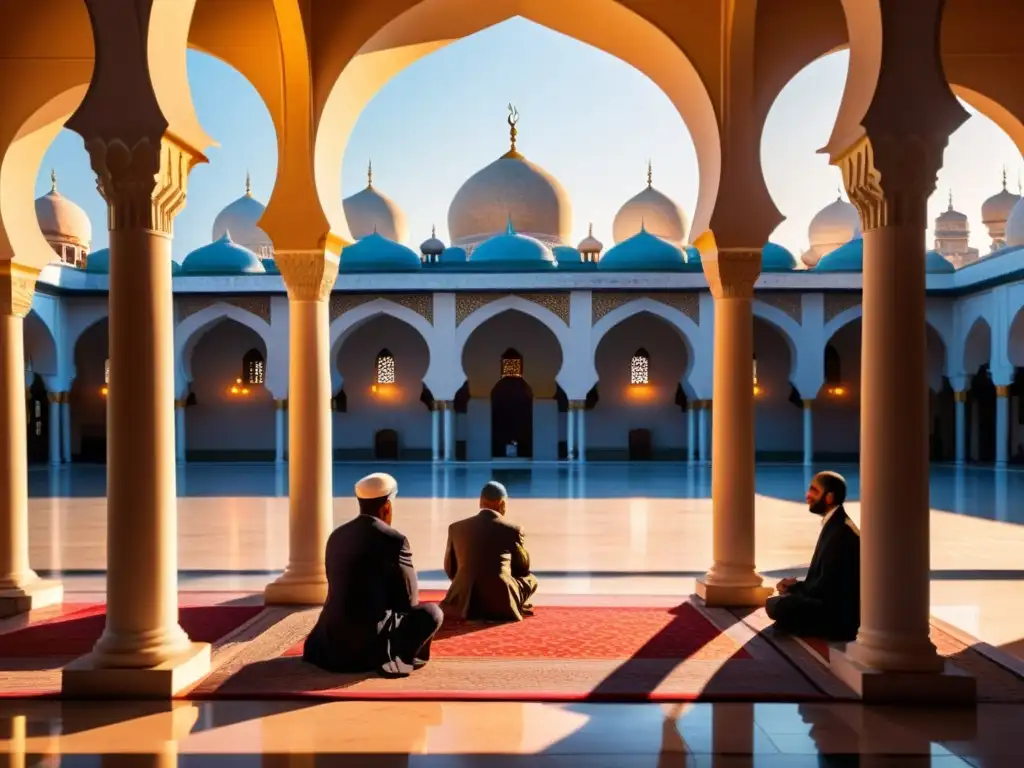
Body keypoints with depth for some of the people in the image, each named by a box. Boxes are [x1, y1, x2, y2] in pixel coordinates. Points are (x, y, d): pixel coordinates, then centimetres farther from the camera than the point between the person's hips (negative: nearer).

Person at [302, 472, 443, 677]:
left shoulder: (336, 535, 7)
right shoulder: (395, 540, -12)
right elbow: (409, 600, -5)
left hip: (333, 635, 8)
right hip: (372, 639, -8)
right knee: (432, 613, 6)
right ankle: (393, 658, -7)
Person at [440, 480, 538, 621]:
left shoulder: (456, 527, 7)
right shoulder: (513, 529, 1)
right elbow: (523, 567, 16)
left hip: (463, 605, 4)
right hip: (501, 604, -4)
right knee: (530, 579, 24)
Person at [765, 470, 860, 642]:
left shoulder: (840, 532, -23)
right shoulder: (834, 525, 9)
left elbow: (825, 587, -22)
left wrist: (794, 587, -6)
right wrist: (796, 585, 0)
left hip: (839, 612, -10)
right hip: (832, 602, 10)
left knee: (775, 606, -22)